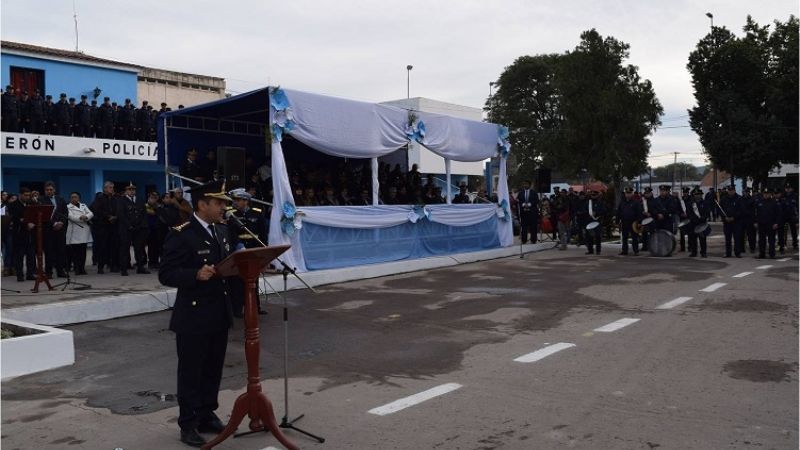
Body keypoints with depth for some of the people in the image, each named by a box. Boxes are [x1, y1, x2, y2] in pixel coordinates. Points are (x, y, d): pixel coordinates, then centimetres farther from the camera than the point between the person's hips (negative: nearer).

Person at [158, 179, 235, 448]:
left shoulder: (222, 231, 9)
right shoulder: (180, 235, -14)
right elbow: (166, 275, -18)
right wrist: (196, 274, -31)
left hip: (219, 315, 7)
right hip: (193, 317, -7)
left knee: (213, 370, 16)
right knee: (190, 372, 6)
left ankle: (207, 416, 30)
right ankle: (188, 424, 18)